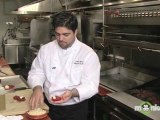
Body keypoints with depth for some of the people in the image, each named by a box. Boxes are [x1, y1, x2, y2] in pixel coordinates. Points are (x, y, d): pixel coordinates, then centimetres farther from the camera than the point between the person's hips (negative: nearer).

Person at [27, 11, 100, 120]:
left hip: (76, 110, -3)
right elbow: (36, 73, 0)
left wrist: (73, 93, -35)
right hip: (49, 107, 3)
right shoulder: (45, 49, -2)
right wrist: (37, 88, -21)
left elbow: (91, 85, -17)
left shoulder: (88, 53, -14)